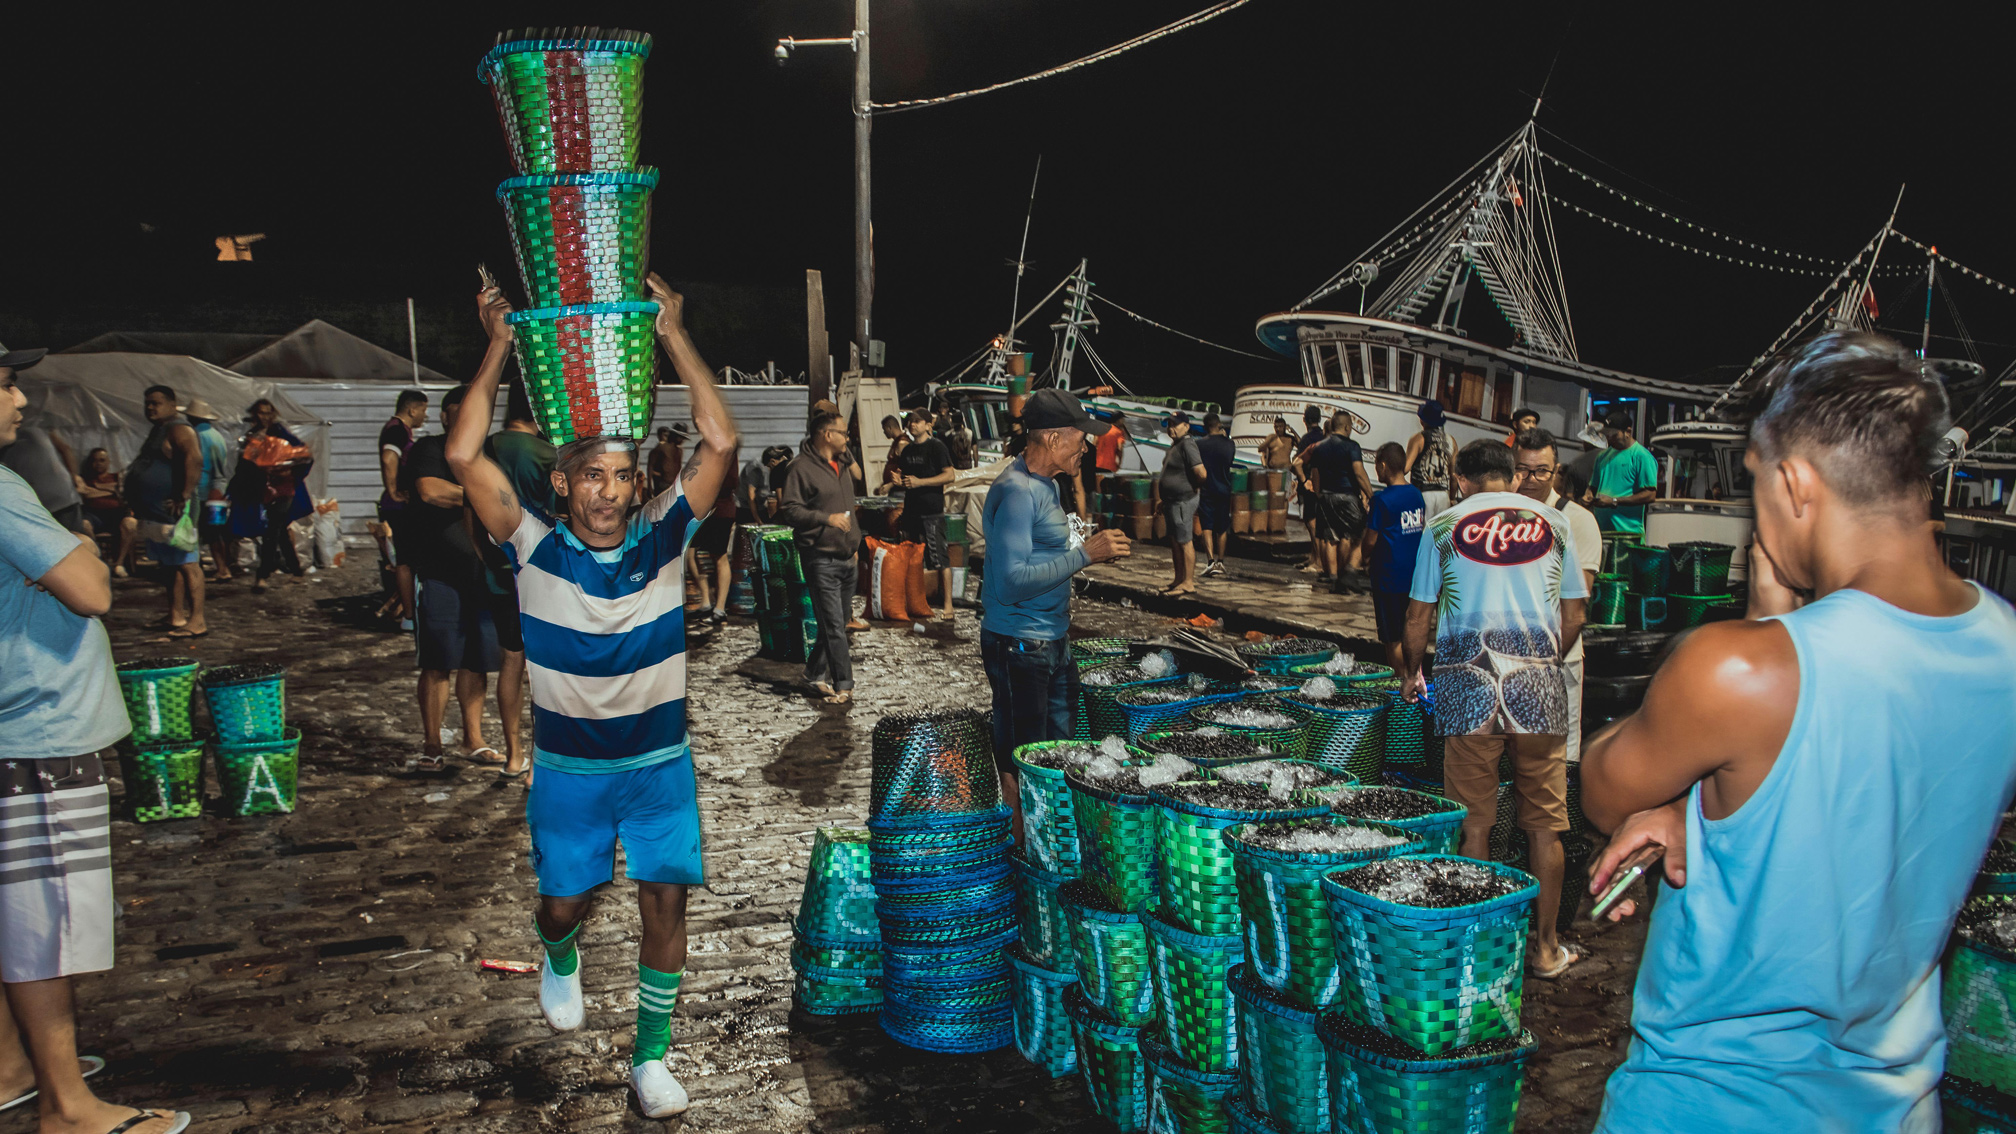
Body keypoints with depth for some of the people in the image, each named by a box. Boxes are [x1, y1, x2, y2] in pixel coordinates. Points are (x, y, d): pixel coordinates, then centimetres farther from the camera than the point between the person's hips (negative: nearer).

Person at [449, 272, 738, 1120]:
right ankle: (560, 964, 51)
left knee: (665, 900, -2)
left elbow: (721, 444, -18)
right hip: (567, 767, 0)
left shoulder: (662, 541, -10)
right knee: (563, 902, 13)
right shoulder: (537, 551, -12)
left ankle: (651, 1057, 15)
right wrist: (499, 349, -18)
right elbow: (464, 458, -22)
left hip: (659, 762, 0)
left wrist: (674, 337, -17)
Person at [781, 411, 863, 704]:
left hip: (846, 558, 9)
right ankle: (843, 684, -5)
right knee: (833, 625, -9)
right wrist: (827, 519, -21)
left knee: (839, 621, 11)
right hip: (821, 559, -8)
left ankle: (815, 675, 22)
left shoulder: (841, 467, 19)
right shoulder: (802, 467, -9)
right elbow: (790, 510, -15)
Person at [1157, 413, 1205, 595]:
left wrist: (1192, 487, -7)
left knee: (1185, 542, -6)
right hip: (1171, 501, 11)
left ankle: (1188, 584, -3)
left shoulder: (1187, 444, -17)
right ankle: (1179, 579, 24)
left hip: (1182, 501, -11)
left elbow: (1201, 473, -25)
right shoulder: (1174, 445, 15)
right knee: (1174, 541, 15)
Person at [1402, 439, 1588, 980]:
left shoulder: (1444, 525, 6)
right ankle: (1546, 949, 16)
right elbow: (1574, 616, 12)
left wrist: (1411, 673, 23)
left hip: (1467, 682, -1)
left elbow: (1419, 615, 8)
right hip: (1538, 683, 1)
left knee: (1472, 823, 5)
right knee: (1545, 822, 9)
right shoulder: (1553, 523, 10)